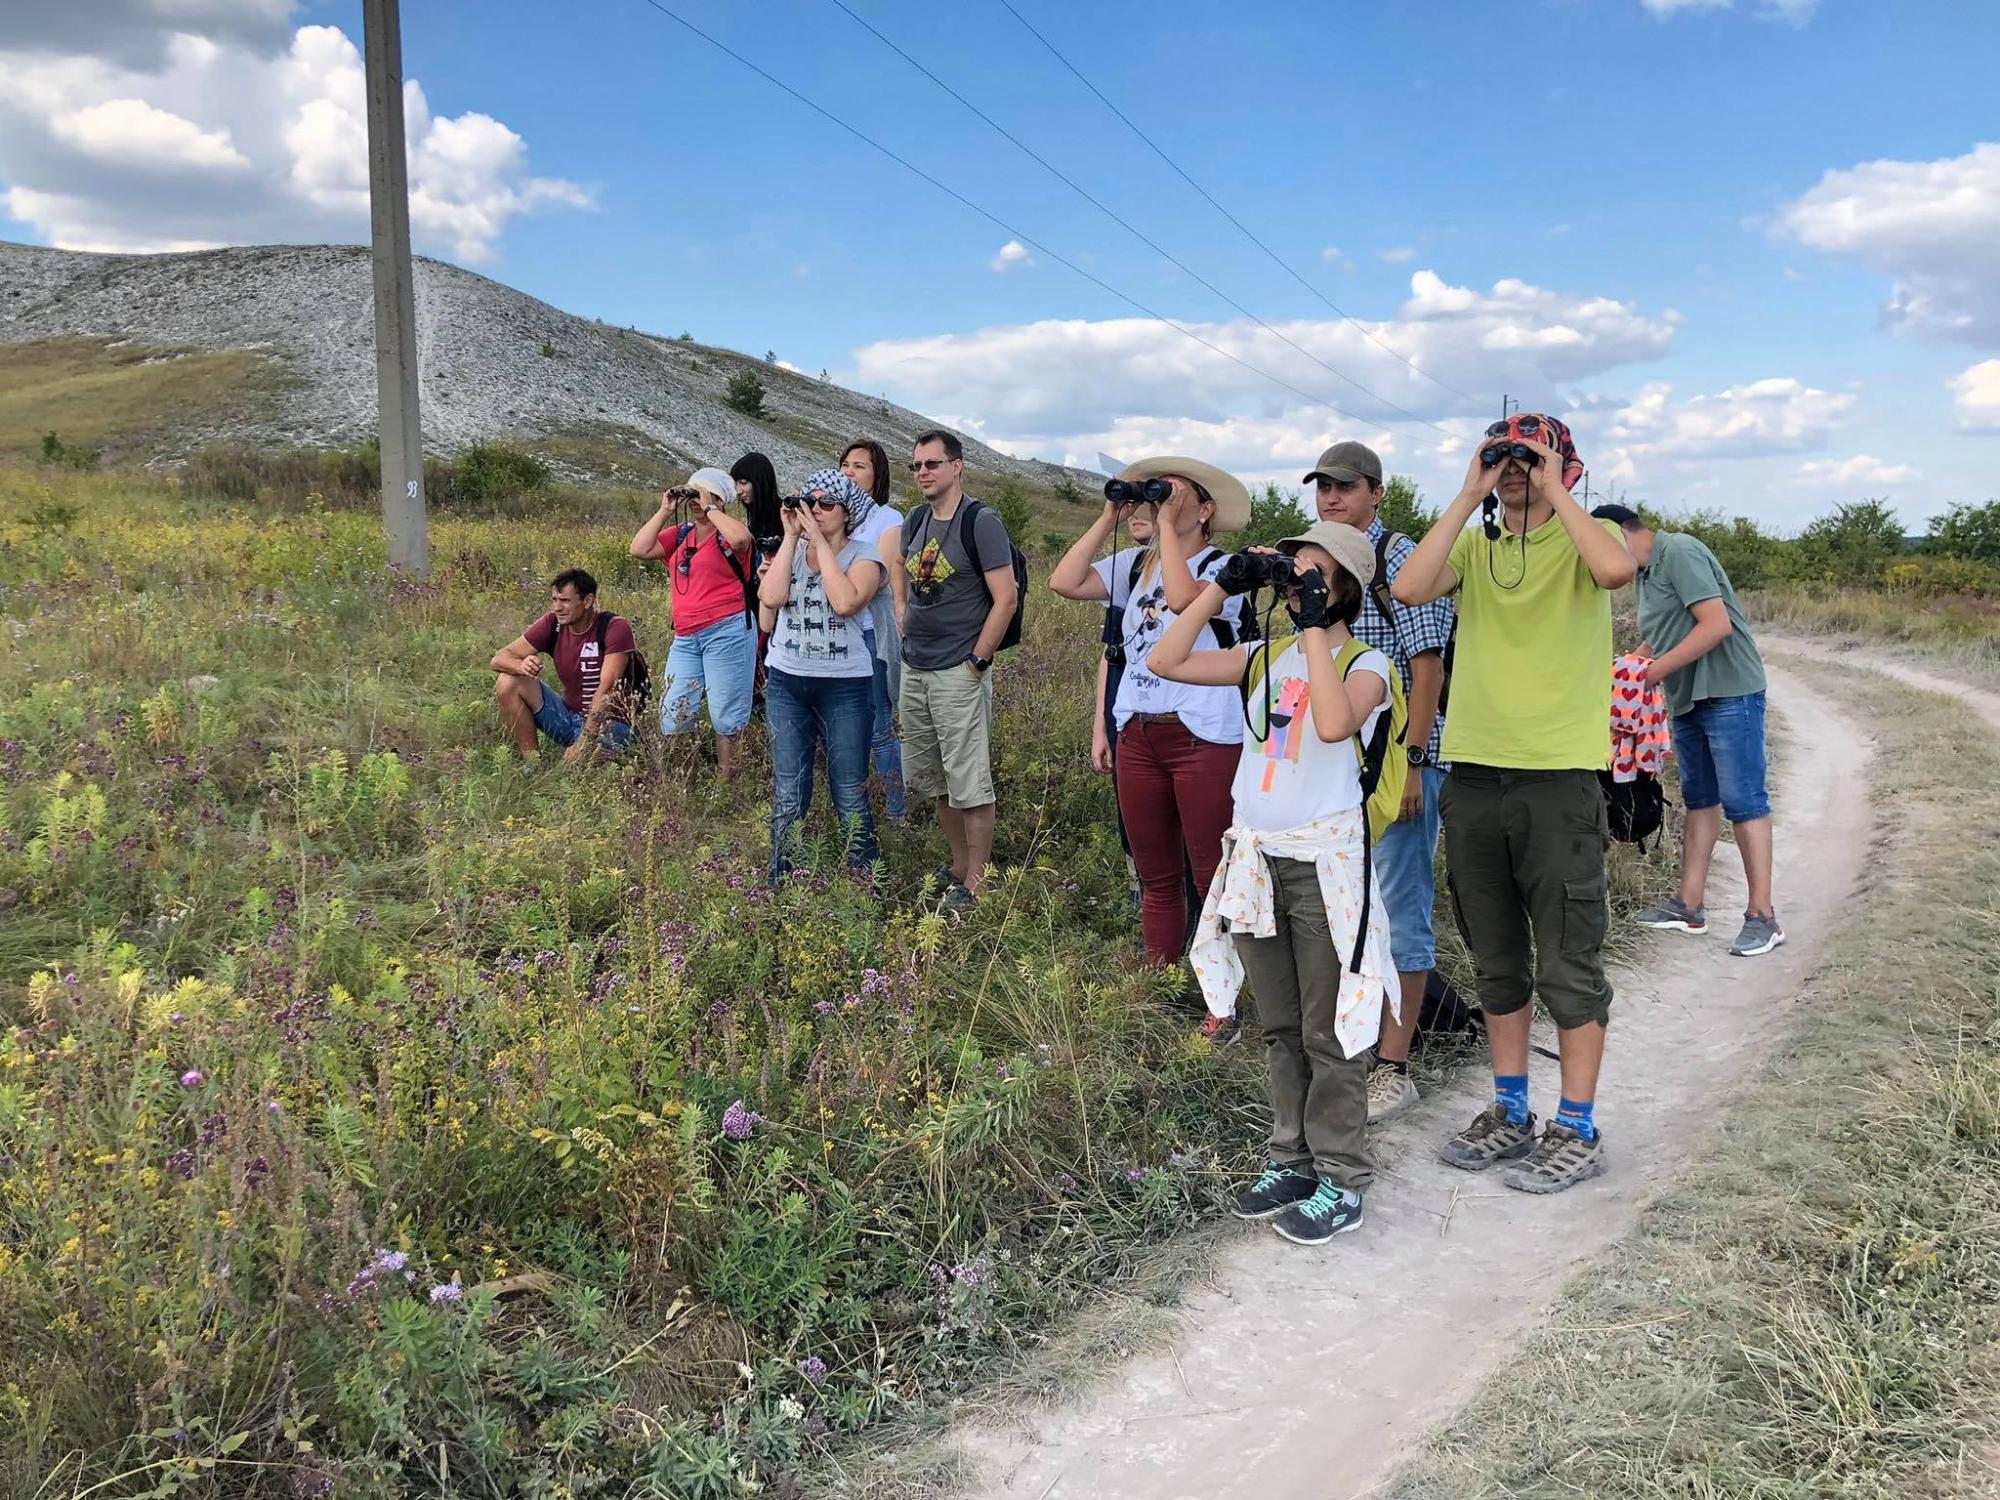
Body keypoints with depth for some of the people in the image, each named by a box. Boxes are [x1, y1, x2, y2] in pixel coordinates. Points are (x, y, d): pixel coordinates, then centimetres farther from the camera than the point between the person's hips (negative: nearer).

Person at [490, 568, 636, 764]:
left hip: (610, 721, -6)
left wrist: (584, 741, -30)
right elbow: (498, 659, -4)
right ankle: (532, 762, -5)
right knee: (508, 682, -11)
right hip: (569, 715, 6)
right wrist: (521, 665, -29)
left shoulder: (615, 629, -17)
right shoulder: (553, 624, -3)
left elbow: (607, 689, -24)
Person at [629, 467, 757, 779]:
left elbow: (741, 538, -28)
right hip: (686, 637, 7)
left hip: (727, 632, -7)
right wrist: (664, 511, 4)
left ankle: (725, 779, 9)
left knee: (724, 714, 0)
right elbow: (639, 549, 6)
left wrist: (709, 509, -14)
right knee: (673, 714, 7)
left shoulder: (727, 534, -3)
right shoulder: (679, 534, 14)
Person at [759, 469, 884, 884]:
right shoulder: (790, 550, 8)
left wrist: (820, 541, -15)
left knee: (850, 796, 2)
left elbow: (845, 602, -22)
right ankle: (780, 885, 18)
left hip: (845, 685, -3)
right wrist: (791, 536, -9)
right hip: (786, 682, 3)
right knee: (787, 795, 7)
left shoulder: (863, 556, -2)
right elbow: (771, 597, -11)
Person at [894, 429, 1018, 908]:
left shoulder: (980, 522, -11)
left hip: (959, 673, -8)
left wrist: (976, 663, -14)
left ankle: (975, 886, 6)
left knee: (969, 784, -3)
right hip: (914, 670, 8)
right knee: (928, 777, 15)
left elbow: (1005, 600, -14)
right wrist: (904, 626, 12)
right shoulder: (914, 521, 10)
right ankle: (960, 866, 29)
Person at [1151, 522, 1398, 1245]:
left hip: (1324, 862, -6)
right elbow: (1166, 662, 4)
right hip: (1256, 858, 6)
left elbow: (1334, 724, -28)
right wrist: (1223, 585, 1)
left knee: (1328, 1031, 2)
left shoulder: (1364, 663, -6)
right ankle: (1293, 1160, 26)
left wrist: (1315, 627, -22)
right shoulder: (1266, 656, 10)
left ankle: (1341, 1180, 13)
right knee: (1279, 1027, 14)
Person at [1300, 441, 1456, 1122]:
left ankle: (1392, 1066, 5)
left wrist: (1411, 762, -17)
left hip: (1399, 761, -8)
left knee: (1398, 912, -2)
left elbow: (1427, 667, -13)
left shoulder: (1401, 560, -9)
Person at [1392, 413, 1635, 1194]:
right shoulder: (1473, 544, 10)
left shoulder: (1580, 540, 0)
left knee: (1568, 963, 3)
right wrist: (1467, 498, -6)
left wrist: (1555, 493, -12)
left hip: (1558, 777, -4)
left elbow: (1616, 570, -25)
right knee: (1496, 960, 15)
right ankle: (1510, 1114, 29)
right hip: (1473, 774, 5)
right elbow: (1408, 588, -11)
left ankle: (1578, 1132, 16)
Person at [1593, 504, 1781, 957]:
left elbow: (1717, 624, -23)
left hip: (1729, 693, -10)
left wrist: (1660, 668, -20)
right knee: (1699, 800, 13)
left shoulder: (1680, 553, -15)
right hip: (1687, 699, 10)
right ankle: (1689, 906, 19)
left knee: (1744, 801, -7)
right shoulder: (1644, 574, 14)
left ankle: (1762, 916, -2)